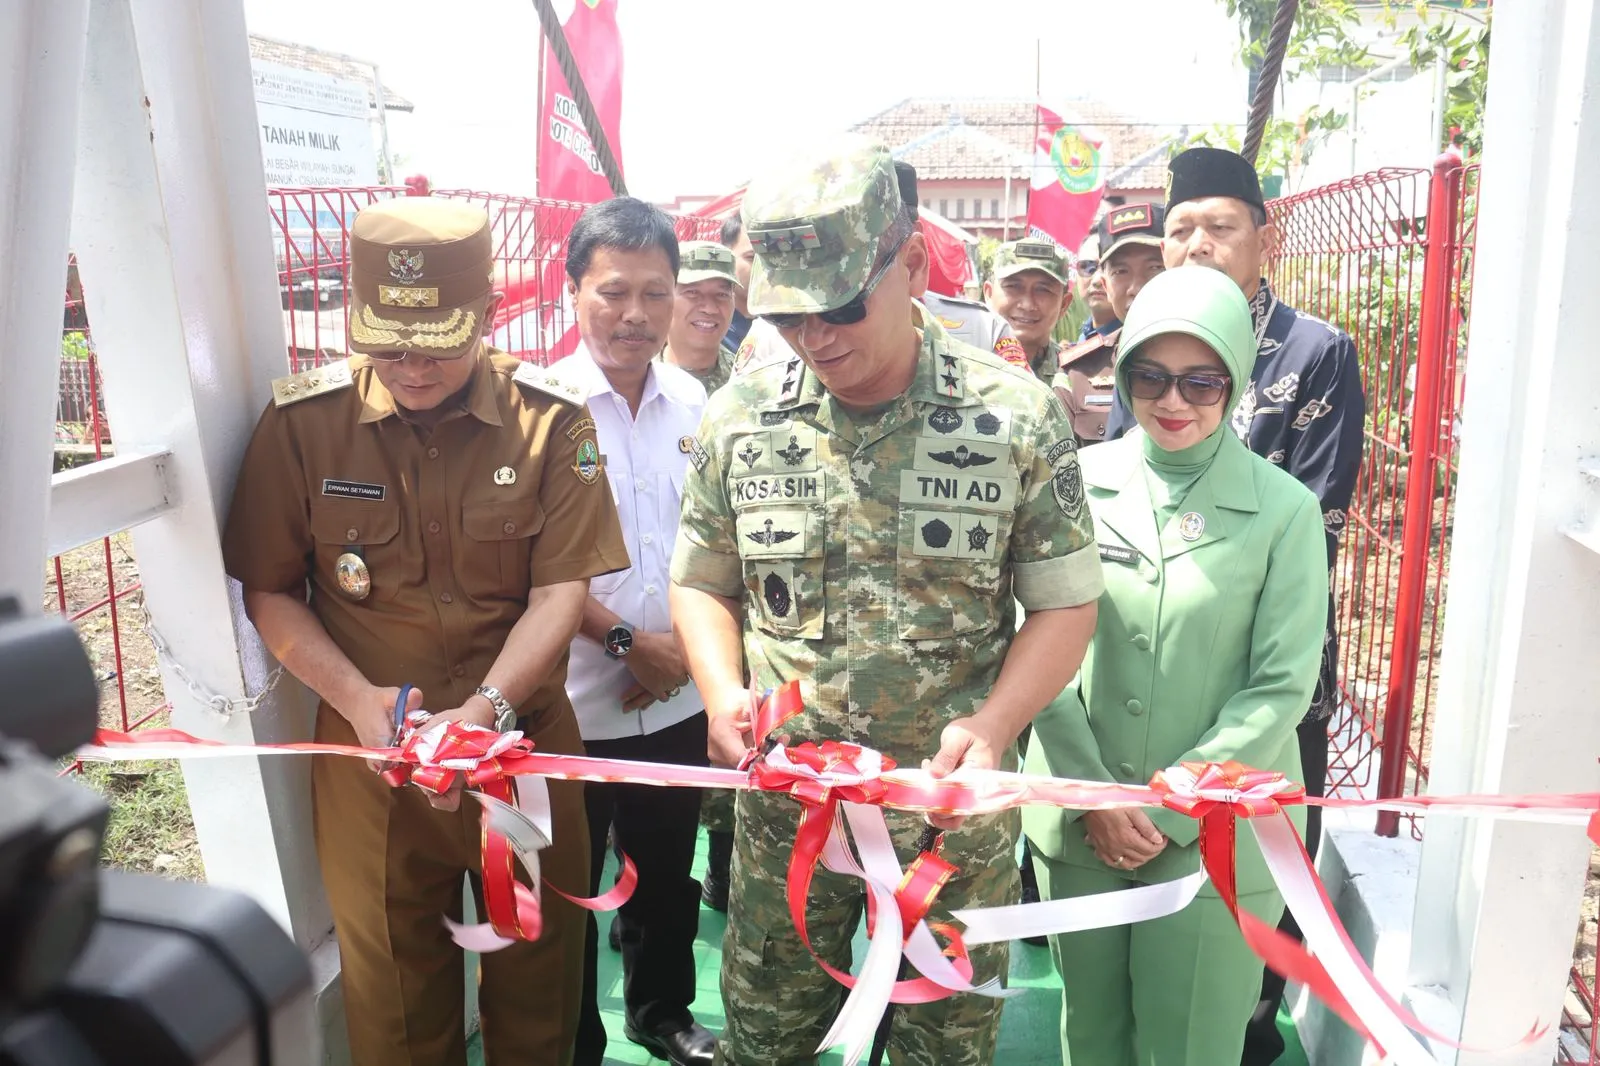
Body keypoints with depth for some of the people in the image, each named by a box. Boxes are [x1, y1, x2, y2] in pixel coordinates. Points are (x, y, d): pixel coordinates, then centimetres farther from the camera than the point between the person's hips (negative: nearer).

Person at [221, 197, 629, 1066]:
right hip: (369, 746, 0)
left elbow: (561, 590, -10)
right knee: (391, 982, 16)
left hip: (523, 738, 0)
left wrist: (486, 711, -23)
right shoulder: (300, 422, -7)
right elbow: (269, 591, 0)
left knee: (536, 968, 17)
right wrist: (358, 699, -14)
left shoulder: (552, 421, -8)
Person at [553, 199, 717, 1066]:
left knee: (668, 874, 22)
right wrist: (623, 640, -16)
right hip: (574, 703, -4)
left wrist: (687, 645, -6)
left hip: (680, 699, 5)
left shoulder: (693, 402, 0)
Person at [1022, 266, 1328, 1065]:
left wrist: (1170, 809, -10)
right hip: (1078, 825, 2)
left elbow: (1281, 687, -7)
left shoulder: (1283, 510, -7)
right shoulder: (1078, 482, -3)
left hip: (1214, 836, -1)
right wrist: (1093, 797, -9)